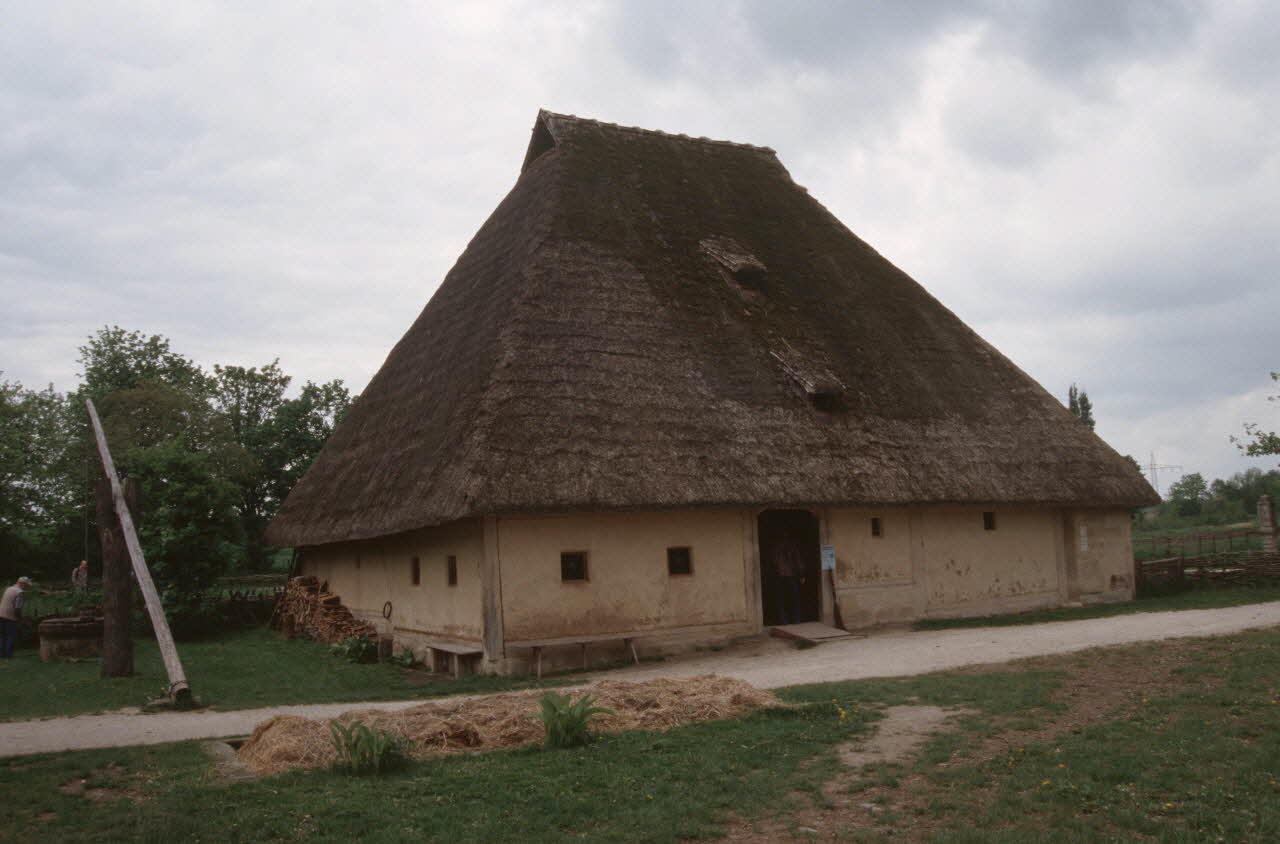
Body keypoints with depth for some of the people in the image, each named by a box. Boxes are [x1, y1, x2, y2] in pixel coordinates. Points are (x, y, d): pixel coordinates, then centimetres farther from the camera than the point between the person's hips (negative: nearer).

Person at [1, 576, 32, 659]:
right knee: (12, 636, 2)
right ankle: (8, 655, 1)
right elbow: (17, 608, -20)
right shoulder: (19, 593, -14)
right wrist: (20, 617, -3)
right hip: (11, 617, -8)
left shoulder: (9, 589, 12)